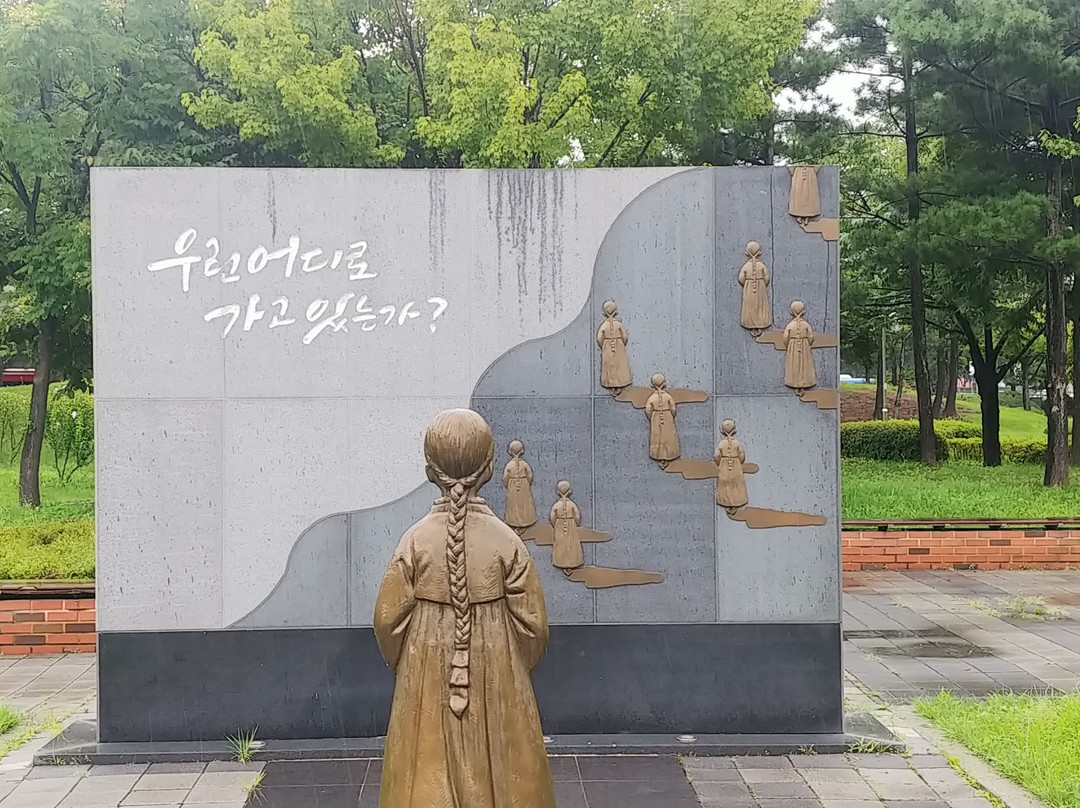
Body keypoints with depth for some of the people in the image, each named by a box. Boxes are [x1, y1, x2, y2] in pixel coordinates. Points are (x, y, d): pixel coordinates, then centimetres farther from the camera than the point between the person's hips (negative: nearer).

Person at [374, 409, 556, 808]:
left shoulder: (416, 540, -11)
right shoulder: (506, 542, -11)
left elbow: (388, 619, -5)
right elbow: (533, 624, -6)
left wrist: (407, 668, 13)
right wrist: (515, 671, 12)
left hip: (428, 685, 0)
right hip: (496, 683, 0)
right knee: (495, 769, 13)